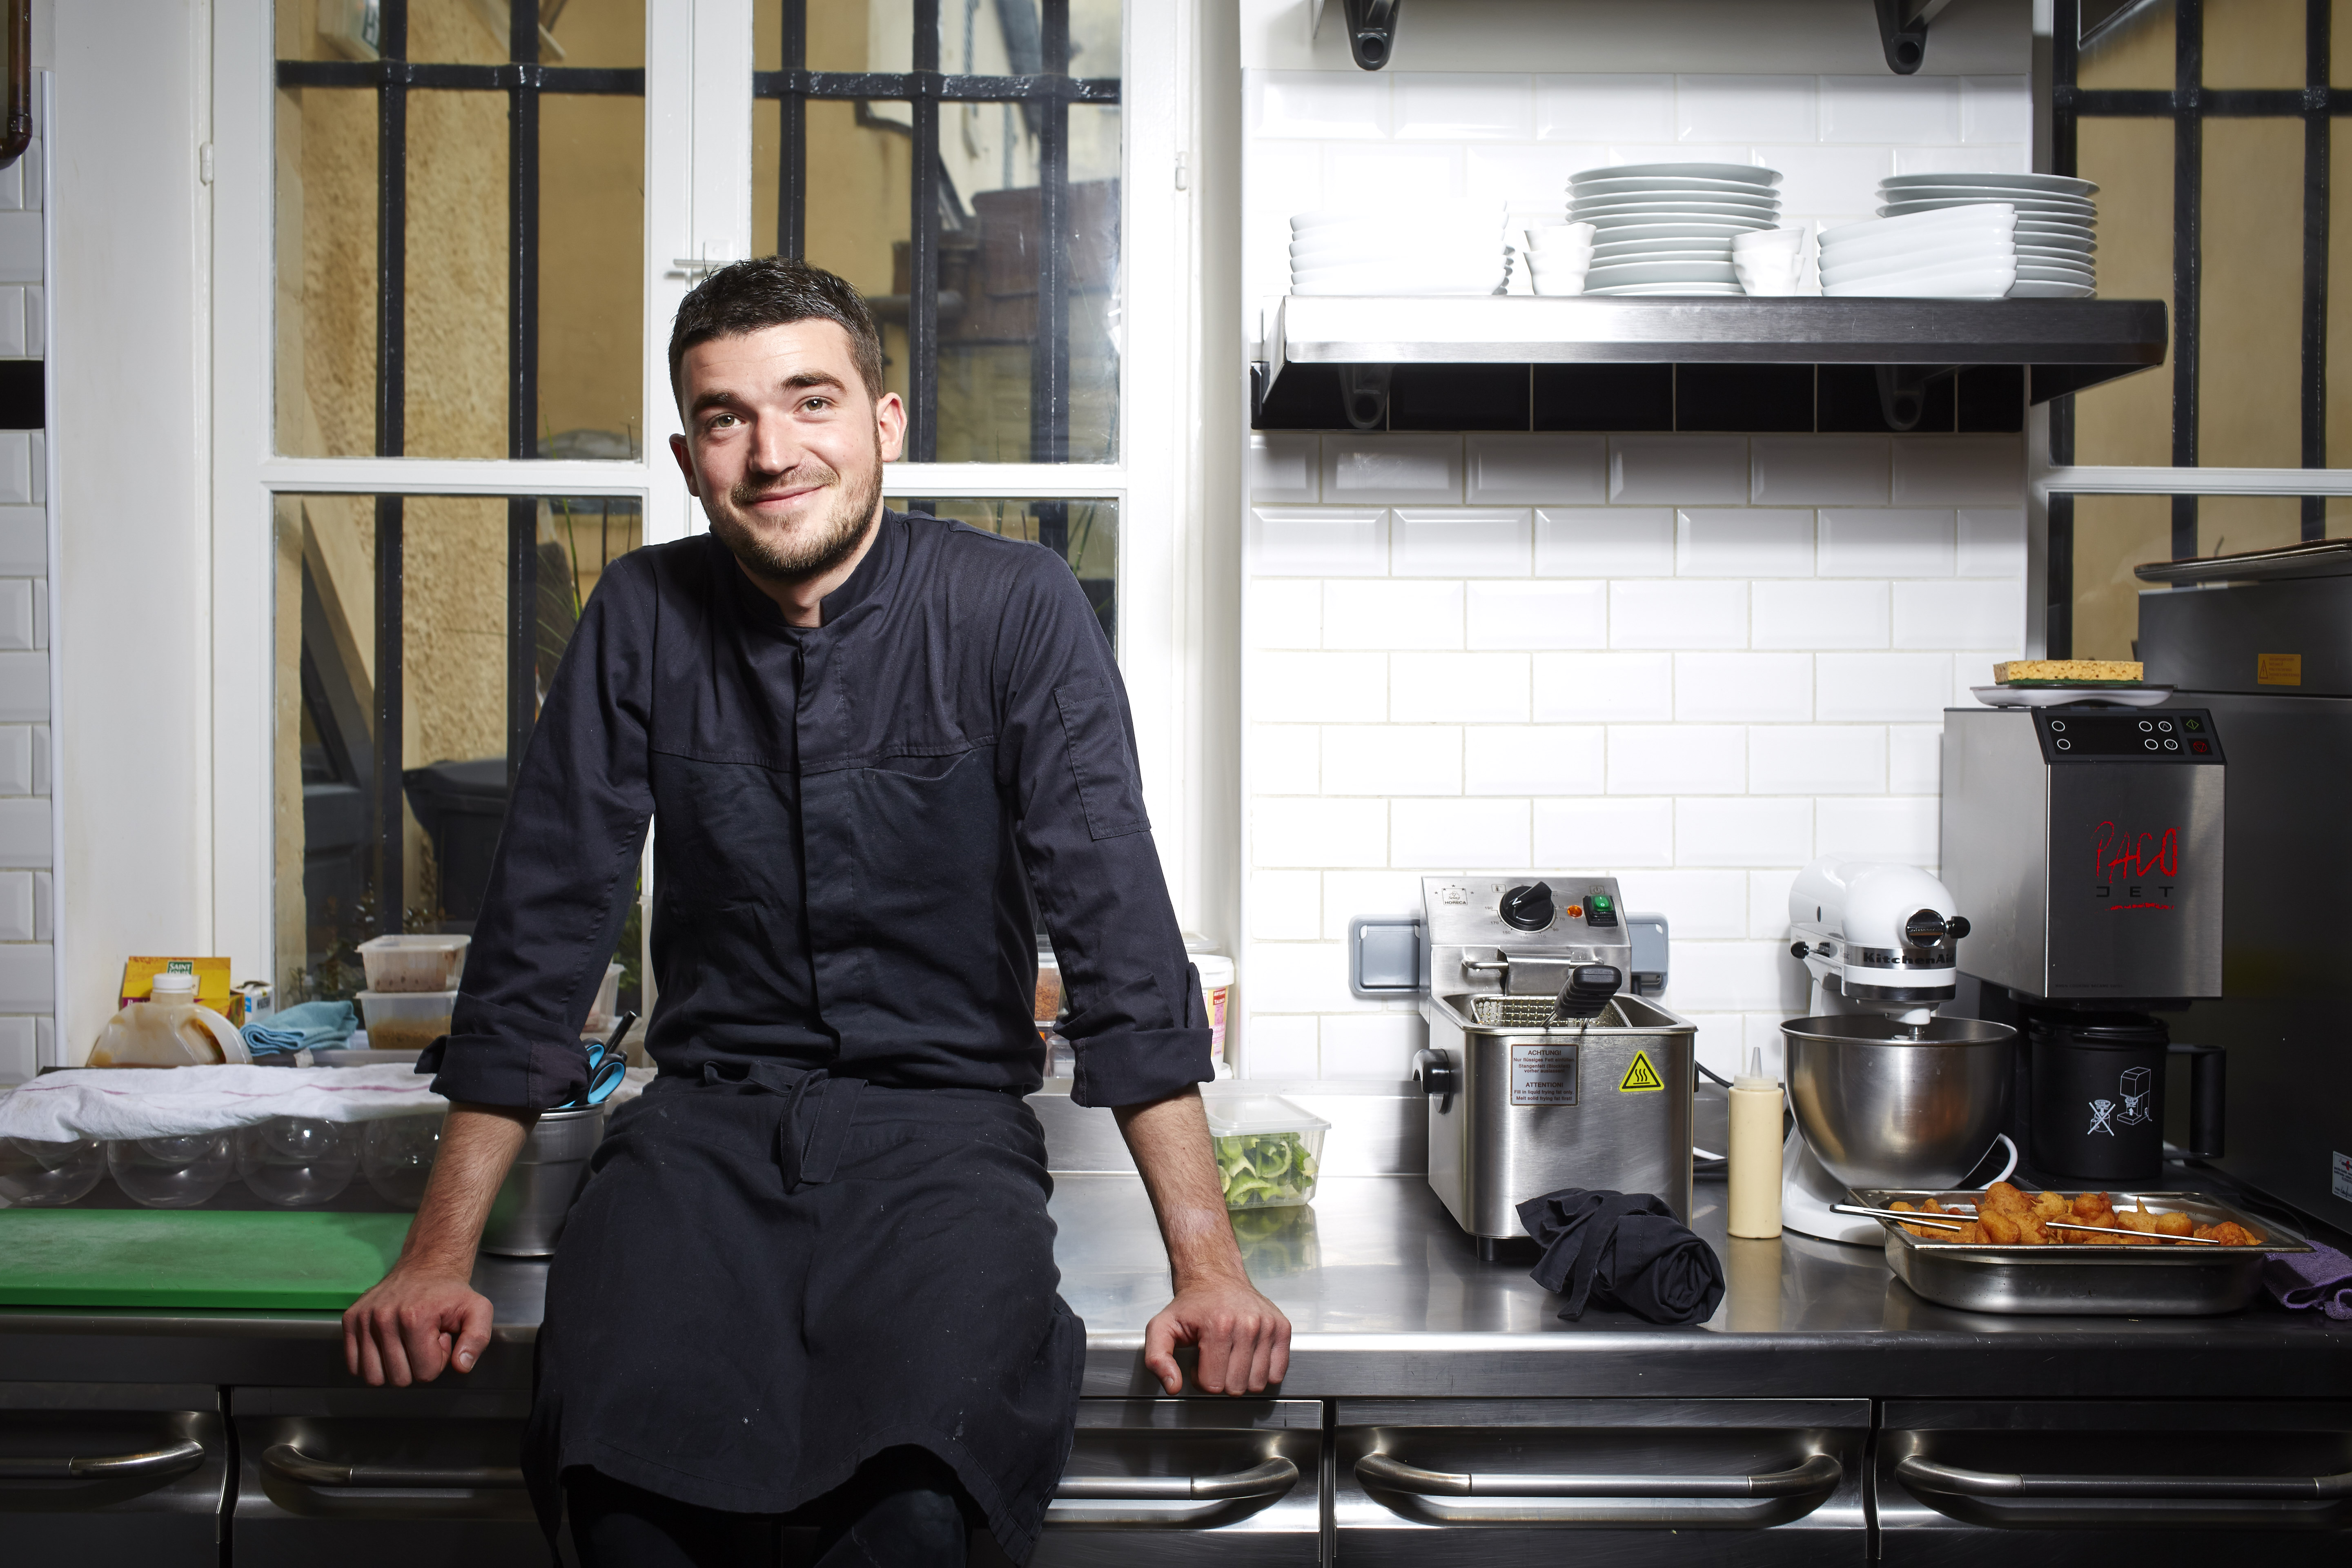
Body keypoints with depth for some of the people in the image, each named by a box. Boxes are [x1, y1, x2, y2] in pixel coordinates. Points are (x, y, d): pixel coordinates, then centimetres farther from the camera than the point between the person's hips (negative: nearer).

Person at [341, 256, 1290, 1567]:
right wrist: (441, 1257, -2)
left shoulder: (1018, 609, -6)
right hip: (708, 1120, 2)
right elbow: (541, 932, 3)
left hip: (944, 1121, -1)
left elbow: (1119, 929, -9)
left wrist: (1208, 1262, -16)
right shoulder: (645, 617, 2)